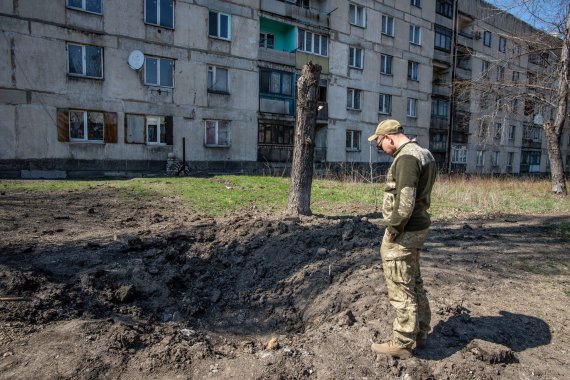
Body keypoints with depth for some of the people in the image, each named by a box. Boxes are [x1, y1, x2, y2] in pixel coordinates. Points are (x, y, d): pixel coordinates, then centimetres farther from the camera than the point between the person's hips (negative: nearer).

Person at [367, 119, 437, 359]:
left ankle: (402, 344, 16)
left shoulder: (406, 157, -20)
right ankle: (420, 333, 34)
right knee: (414, 283, 20)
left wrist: (393, 229, -14)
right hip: (419, 227, 10)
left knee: (401, 289, 2)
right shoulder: (423, 153, 12)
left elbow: (404, 202, -26)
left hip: (403, 233, -10)